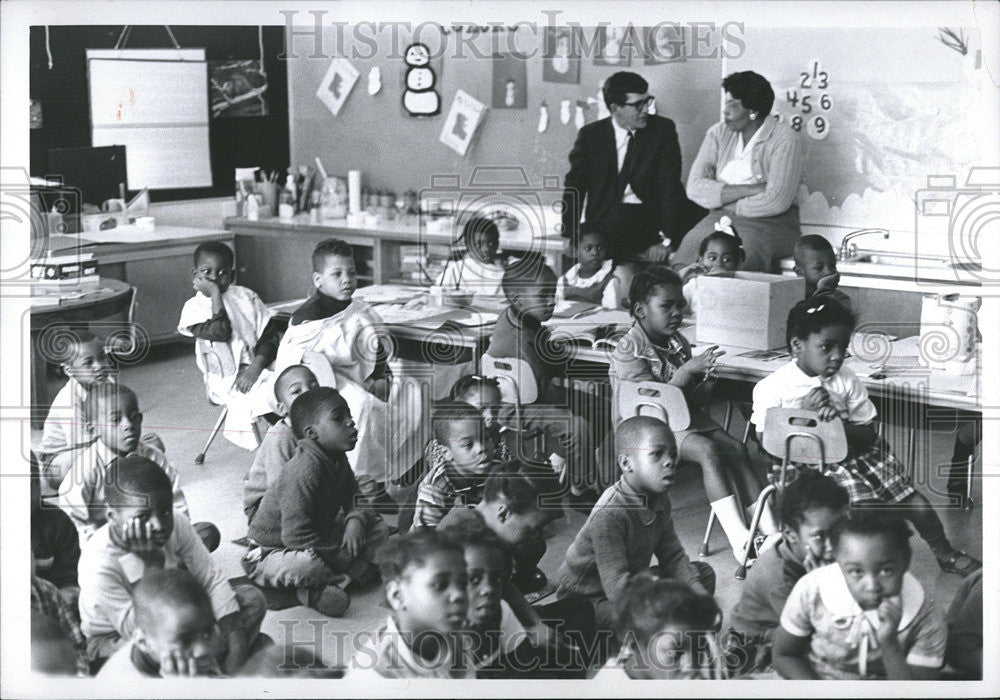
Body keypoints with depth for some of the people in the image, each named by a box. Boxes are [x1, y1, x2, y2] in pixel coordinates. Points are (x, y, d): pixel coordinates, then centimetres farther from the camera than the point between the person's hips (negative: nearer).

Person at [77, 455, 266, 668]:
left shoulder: (176, 525, -18)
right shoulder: (97, 563, -32)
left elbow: (212, 579, -10)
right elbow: (137, 632, -32)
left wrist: (235, 648, -20)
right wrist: (153, 565, -40)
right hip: (113, 640, -6)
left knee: (252, 599, -7)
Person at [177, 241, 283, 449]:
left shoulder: (245, 296, 12)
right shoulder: (194, 307, 2)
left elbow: (270, 334, 3)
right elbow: (220, 332, -16)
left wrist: (257, 365, -13)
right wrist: (215, 294, -10)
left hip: (256, 369, 4)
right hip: (226, 377, -4)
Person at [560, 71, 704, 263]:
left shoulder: (663, 130, 1)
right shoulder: (590, 135, 3)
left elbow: (669, 186, -6)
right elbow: (574, 186, 4)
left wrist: (665, 240, -15)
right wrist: (569, 237, -7)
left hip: (649, 219, 3)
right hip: (604, 222, -3)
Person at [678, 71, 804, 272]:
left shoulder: (785, 140, -4)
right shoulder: (718, 133, 10)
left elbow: (776, 202, -15)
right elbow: (694, 187, -1)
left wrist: (724, 200, -5)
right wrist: (749, 190, -11)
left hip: (770, 223, -4)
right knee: (690, 246, -26)